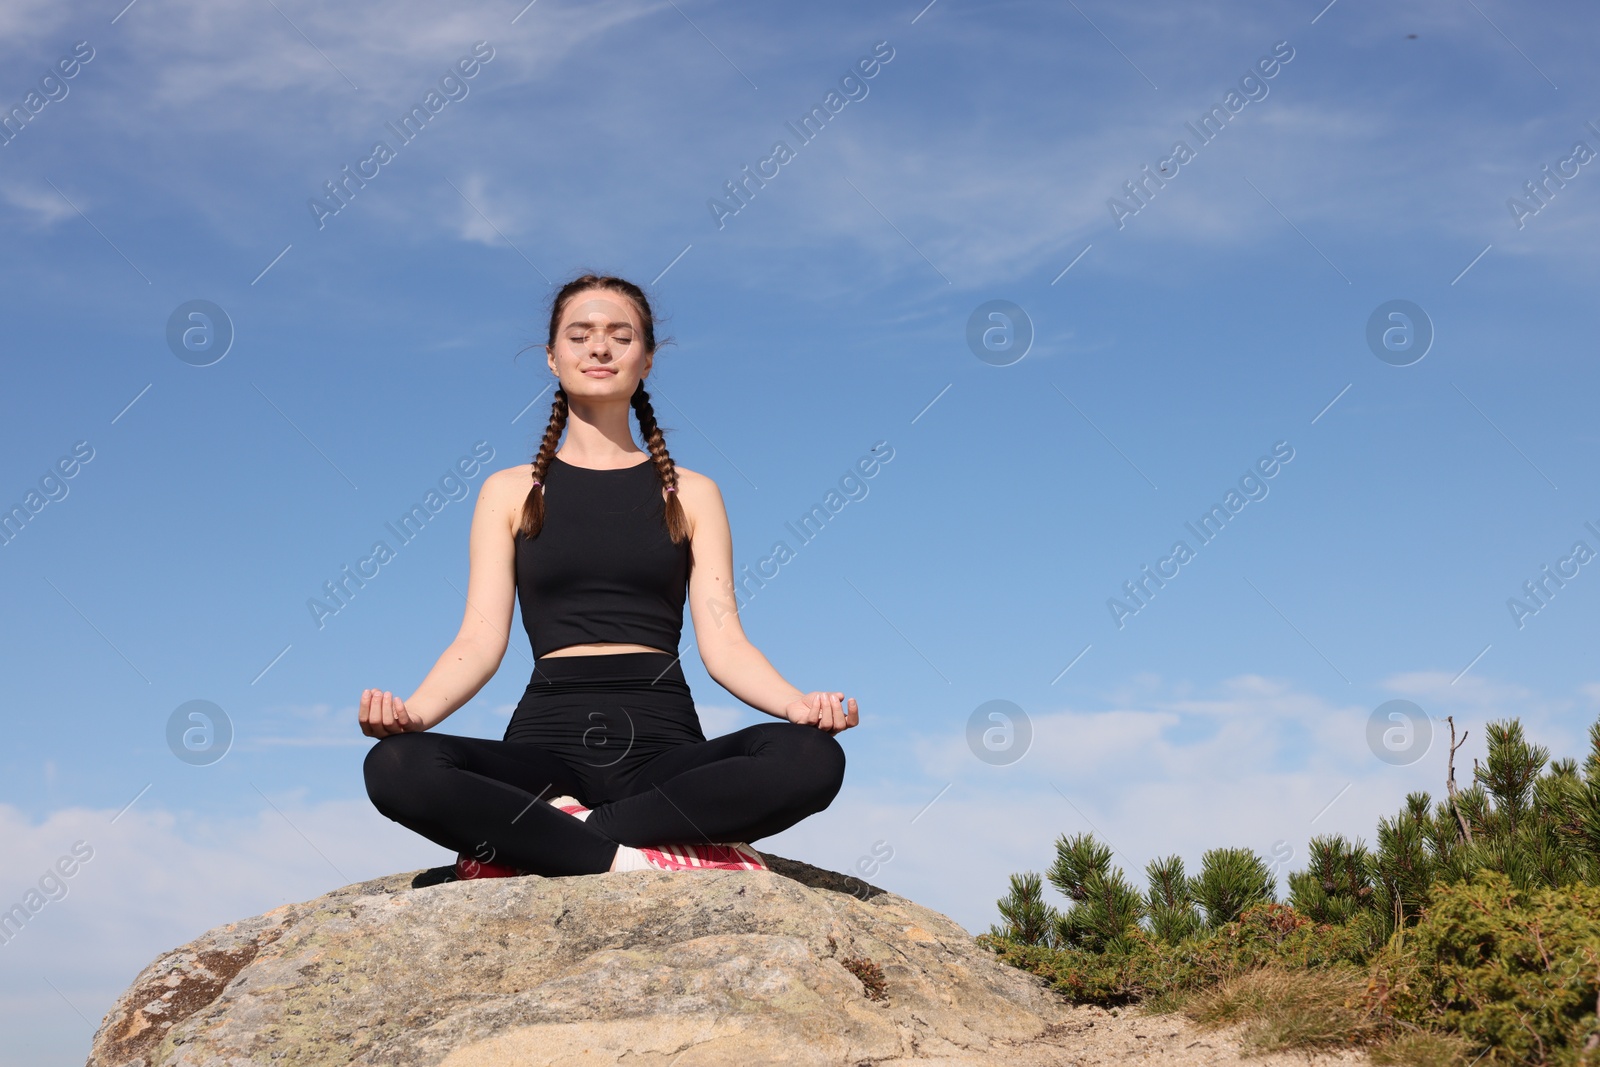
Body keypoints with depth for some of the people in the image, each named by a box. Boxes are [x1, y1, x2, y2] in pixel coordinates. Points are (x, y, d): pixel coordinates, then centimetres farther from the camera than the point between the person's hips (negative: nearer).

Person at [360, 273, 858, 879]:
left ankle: (543, 840, -24)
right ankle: (642, 858, -27)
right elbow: (480, 640, 5)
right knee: (396, 768, -31)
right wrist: (411, 710, -16)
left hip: (663, 744, 1)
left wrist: (795, 703, -15)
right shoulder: (510, 492, 16)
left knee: (812, 758, -30)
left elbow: (723, 644, 6)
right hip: (549, 739, -1)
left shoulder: (691, 494, 16)